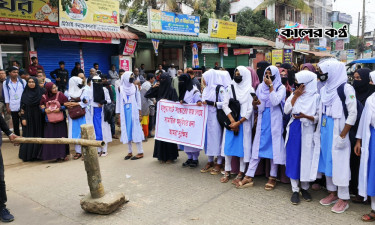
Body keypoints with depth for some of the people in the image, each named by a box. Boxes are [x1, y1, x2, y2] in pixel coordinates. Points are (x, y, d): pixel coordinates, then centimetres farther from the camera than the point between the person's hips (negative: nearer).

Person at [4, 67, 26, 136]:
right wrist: (7, 107, 1)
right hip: (13, 107, 1)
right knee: (15, 124, 8)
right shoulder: (5, 83, 6)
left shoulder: (23, 81, 5)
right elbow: (6, 96, 6)